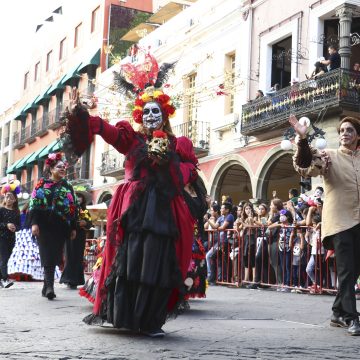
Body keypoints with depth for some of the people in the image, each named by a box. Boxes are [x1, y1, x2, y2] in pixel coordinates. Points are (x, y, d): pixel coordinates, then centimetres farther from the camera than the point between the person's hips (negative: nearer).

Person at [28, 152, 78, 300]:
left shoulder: (68, 187, 13)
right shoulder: (42, 185, 4)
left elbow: (73, 208, 13)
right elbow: (34, 204, -2)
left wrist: (73, 227, 8)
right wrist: (34, 223, -13)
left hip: (61, 227, 3)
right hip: (45, 226, -3)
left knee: (54, 256, 4)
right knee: (48, 256, -11)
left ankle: (46, 287, 12)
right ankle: (49, 286, -18)